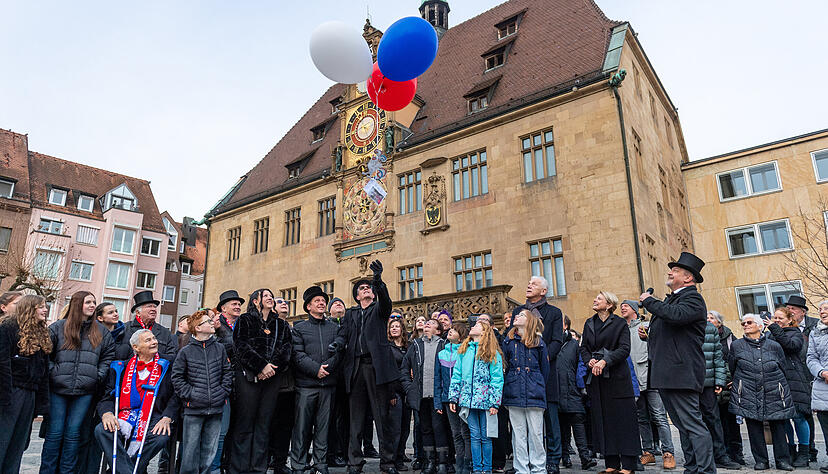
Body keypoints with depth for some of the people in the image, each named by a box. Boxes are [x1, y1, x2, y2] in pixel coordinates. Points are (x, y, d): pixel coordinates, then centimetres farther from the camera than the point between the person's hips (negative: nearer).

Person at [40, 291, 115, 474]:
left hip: (85, 391, 1)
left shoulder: (100, 331, 10)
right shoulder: (58, 327, 4)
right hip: (58, 389, -1)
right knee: (54, 432, 2)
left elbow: (109, 354, 15)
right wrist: (52, 371, -4)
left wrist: (99, 375, 4)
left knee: (73, 434, 5)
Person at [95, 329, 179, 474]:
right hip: (124, 417, 2)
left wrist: (167, 418, -12)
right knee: (101, 430, -27)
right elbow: (107, 396, 10)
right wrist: (107, 413, -12)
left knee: (161, 437, -31)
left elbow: (175, 397, 5)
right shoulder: (122, 368, 16)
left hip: (152, 419, -2)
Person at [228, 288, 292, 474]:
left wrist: (272, 367, -9)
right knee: (245, 422, -3)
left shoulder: (282, 325, 18)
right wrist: (262, 365, -13)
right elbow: (242, 346, -4)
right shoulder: (245, 320, 9)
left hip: (273, 377, 3)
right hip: (248, 376, -3)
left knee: (264, 423, 3)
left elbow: (287, 349, 7)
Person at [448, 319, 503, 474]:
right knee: (475, 435, 6)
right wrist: (453, 398, 7)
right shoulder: (463, 350, 13)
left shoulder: (492, 353, 2)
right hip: (468, 400, 3)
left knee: (485, 436, 3)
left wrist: (494, 403, -10)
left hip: (484, 400, -3)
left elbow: (497, 379, -3)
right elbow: (456, 375, 13)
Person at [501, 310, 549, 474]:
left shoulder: (538, 342, 6)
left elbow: (545, 368, 10)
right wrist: (509, 387, 7)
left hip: (534, 393, -1)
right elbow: (504, 366, 11)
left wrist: (539, 388, 8)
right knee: (518, 433, 5)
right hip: (514, 394, 1)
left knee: (536, 433, 1)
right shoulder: (508, 341, 10)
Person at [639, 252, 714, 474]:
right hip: (665, 374, 10)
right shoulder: (671, 299, 22)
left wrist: (648, 301, -17)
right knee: (683, 425, 14)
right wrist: (648, 336, 10)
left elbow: (676, 315, -30)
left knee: (692, 424, -8)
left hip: (681, 373, -10)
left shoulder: (693, 298, -8)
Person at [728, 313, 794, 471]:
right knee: (754, 426, 0)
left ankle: (782, 460, 16)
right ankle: (761, 460, 11)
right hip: (749, 395, 0)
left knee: (778, 426, 2)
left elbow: (783, 368, 15)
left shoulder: (774, 346, 7)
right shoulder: (736, 345, 6)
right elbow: (732, 369, 15)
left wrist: (779, 387, 13)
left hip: (774, 393, 0)